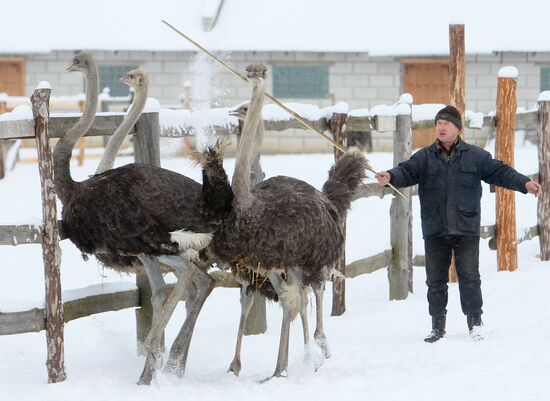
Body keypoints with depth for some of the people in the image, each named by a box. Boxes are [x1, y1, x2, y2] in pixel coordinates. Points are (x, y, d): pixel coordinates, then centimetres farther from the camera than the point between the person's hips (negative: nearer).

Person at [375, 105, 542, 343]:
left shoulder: (475, 156, 4)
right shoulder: (424, 157, 6)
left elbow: (499, 172, 2)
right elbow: (407, 172, -8)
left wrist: (524, 183, -10)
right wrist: (391, 177, -29)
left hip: (466, 229, -2)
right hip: (434, 231, 2)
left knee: (469, 277, -3)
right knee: (435, 280, 7)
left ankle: (475, 323, 6)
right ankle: (438, 327, 17)